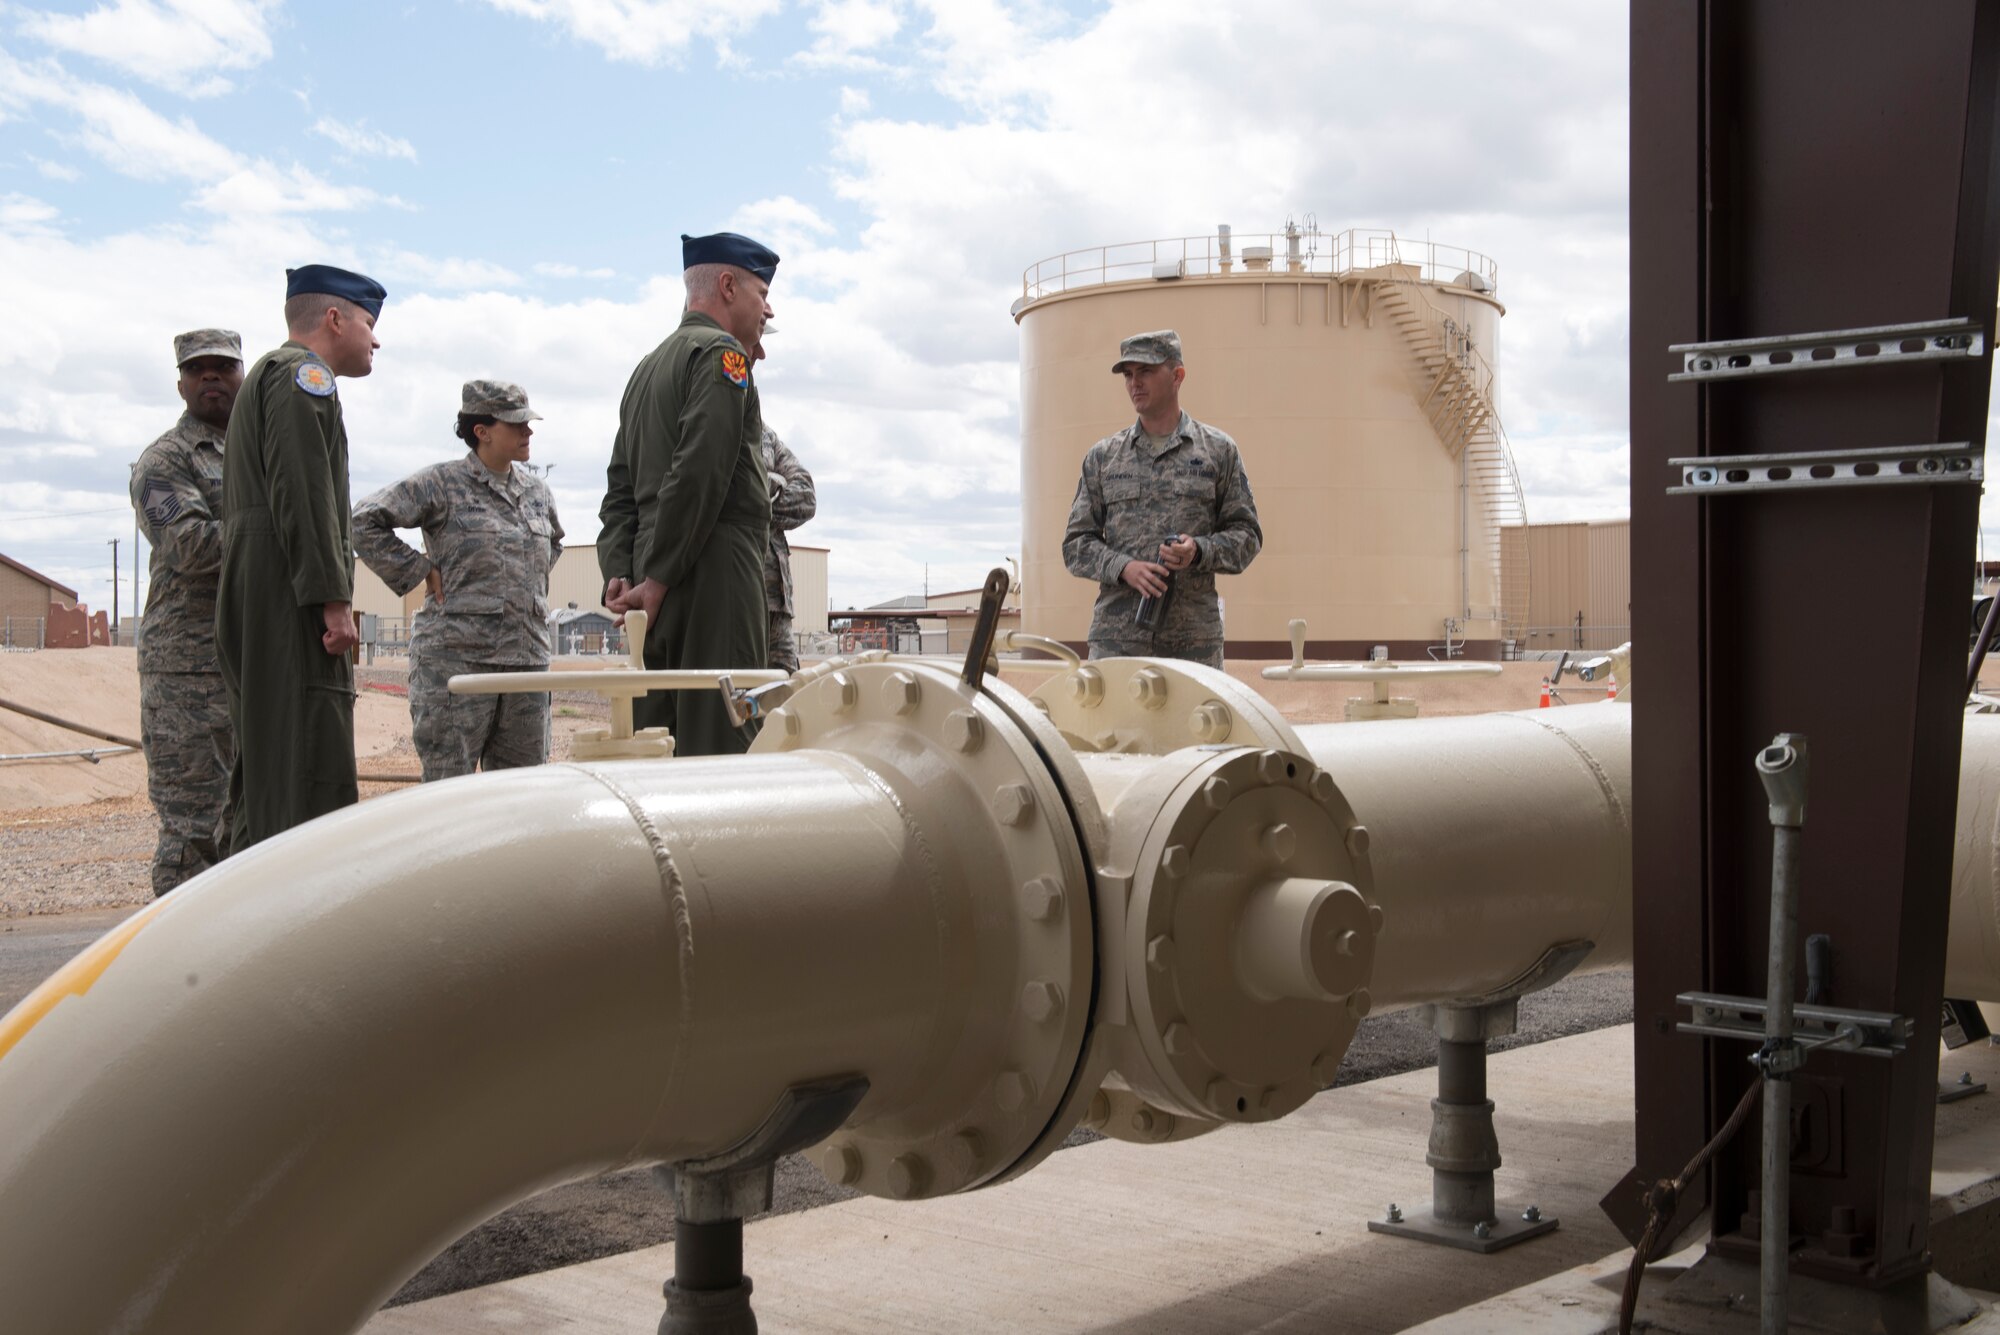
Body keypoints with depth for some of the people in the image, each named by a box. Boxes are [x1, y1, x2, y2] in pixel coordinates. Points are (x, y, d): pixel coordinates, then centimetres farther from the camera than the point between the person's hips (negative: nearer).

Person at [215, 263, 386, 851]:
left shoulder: (267, 377, 29)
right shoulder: (302, 374, -4)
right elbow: (303, 495, -17)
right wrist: (333, 599, -20)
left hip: (249, 612, 11)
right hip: (290, 604, -11)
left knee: (263, 783, 11)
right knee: (313, 783, -15)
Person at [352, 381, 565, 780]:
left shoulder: (537, 491, 15)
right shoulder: (442, 485, -4)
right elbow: (363, 523, -7)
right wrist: (419, 570, -8)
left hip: (528, 656, 6)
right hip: (456, 656, -6)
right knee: (449, 788, -5)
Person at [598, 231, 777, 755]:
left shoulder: (647, 368, 24)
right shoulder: (721, 353, -4)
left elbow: (621, 489, 18)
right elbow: (699, 474, -16)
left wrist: (619, 573, 7)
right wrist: (656, 582, -16)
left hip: (655, 575, 9)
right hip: (715, 569, -9)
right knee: (718, 749, -11)